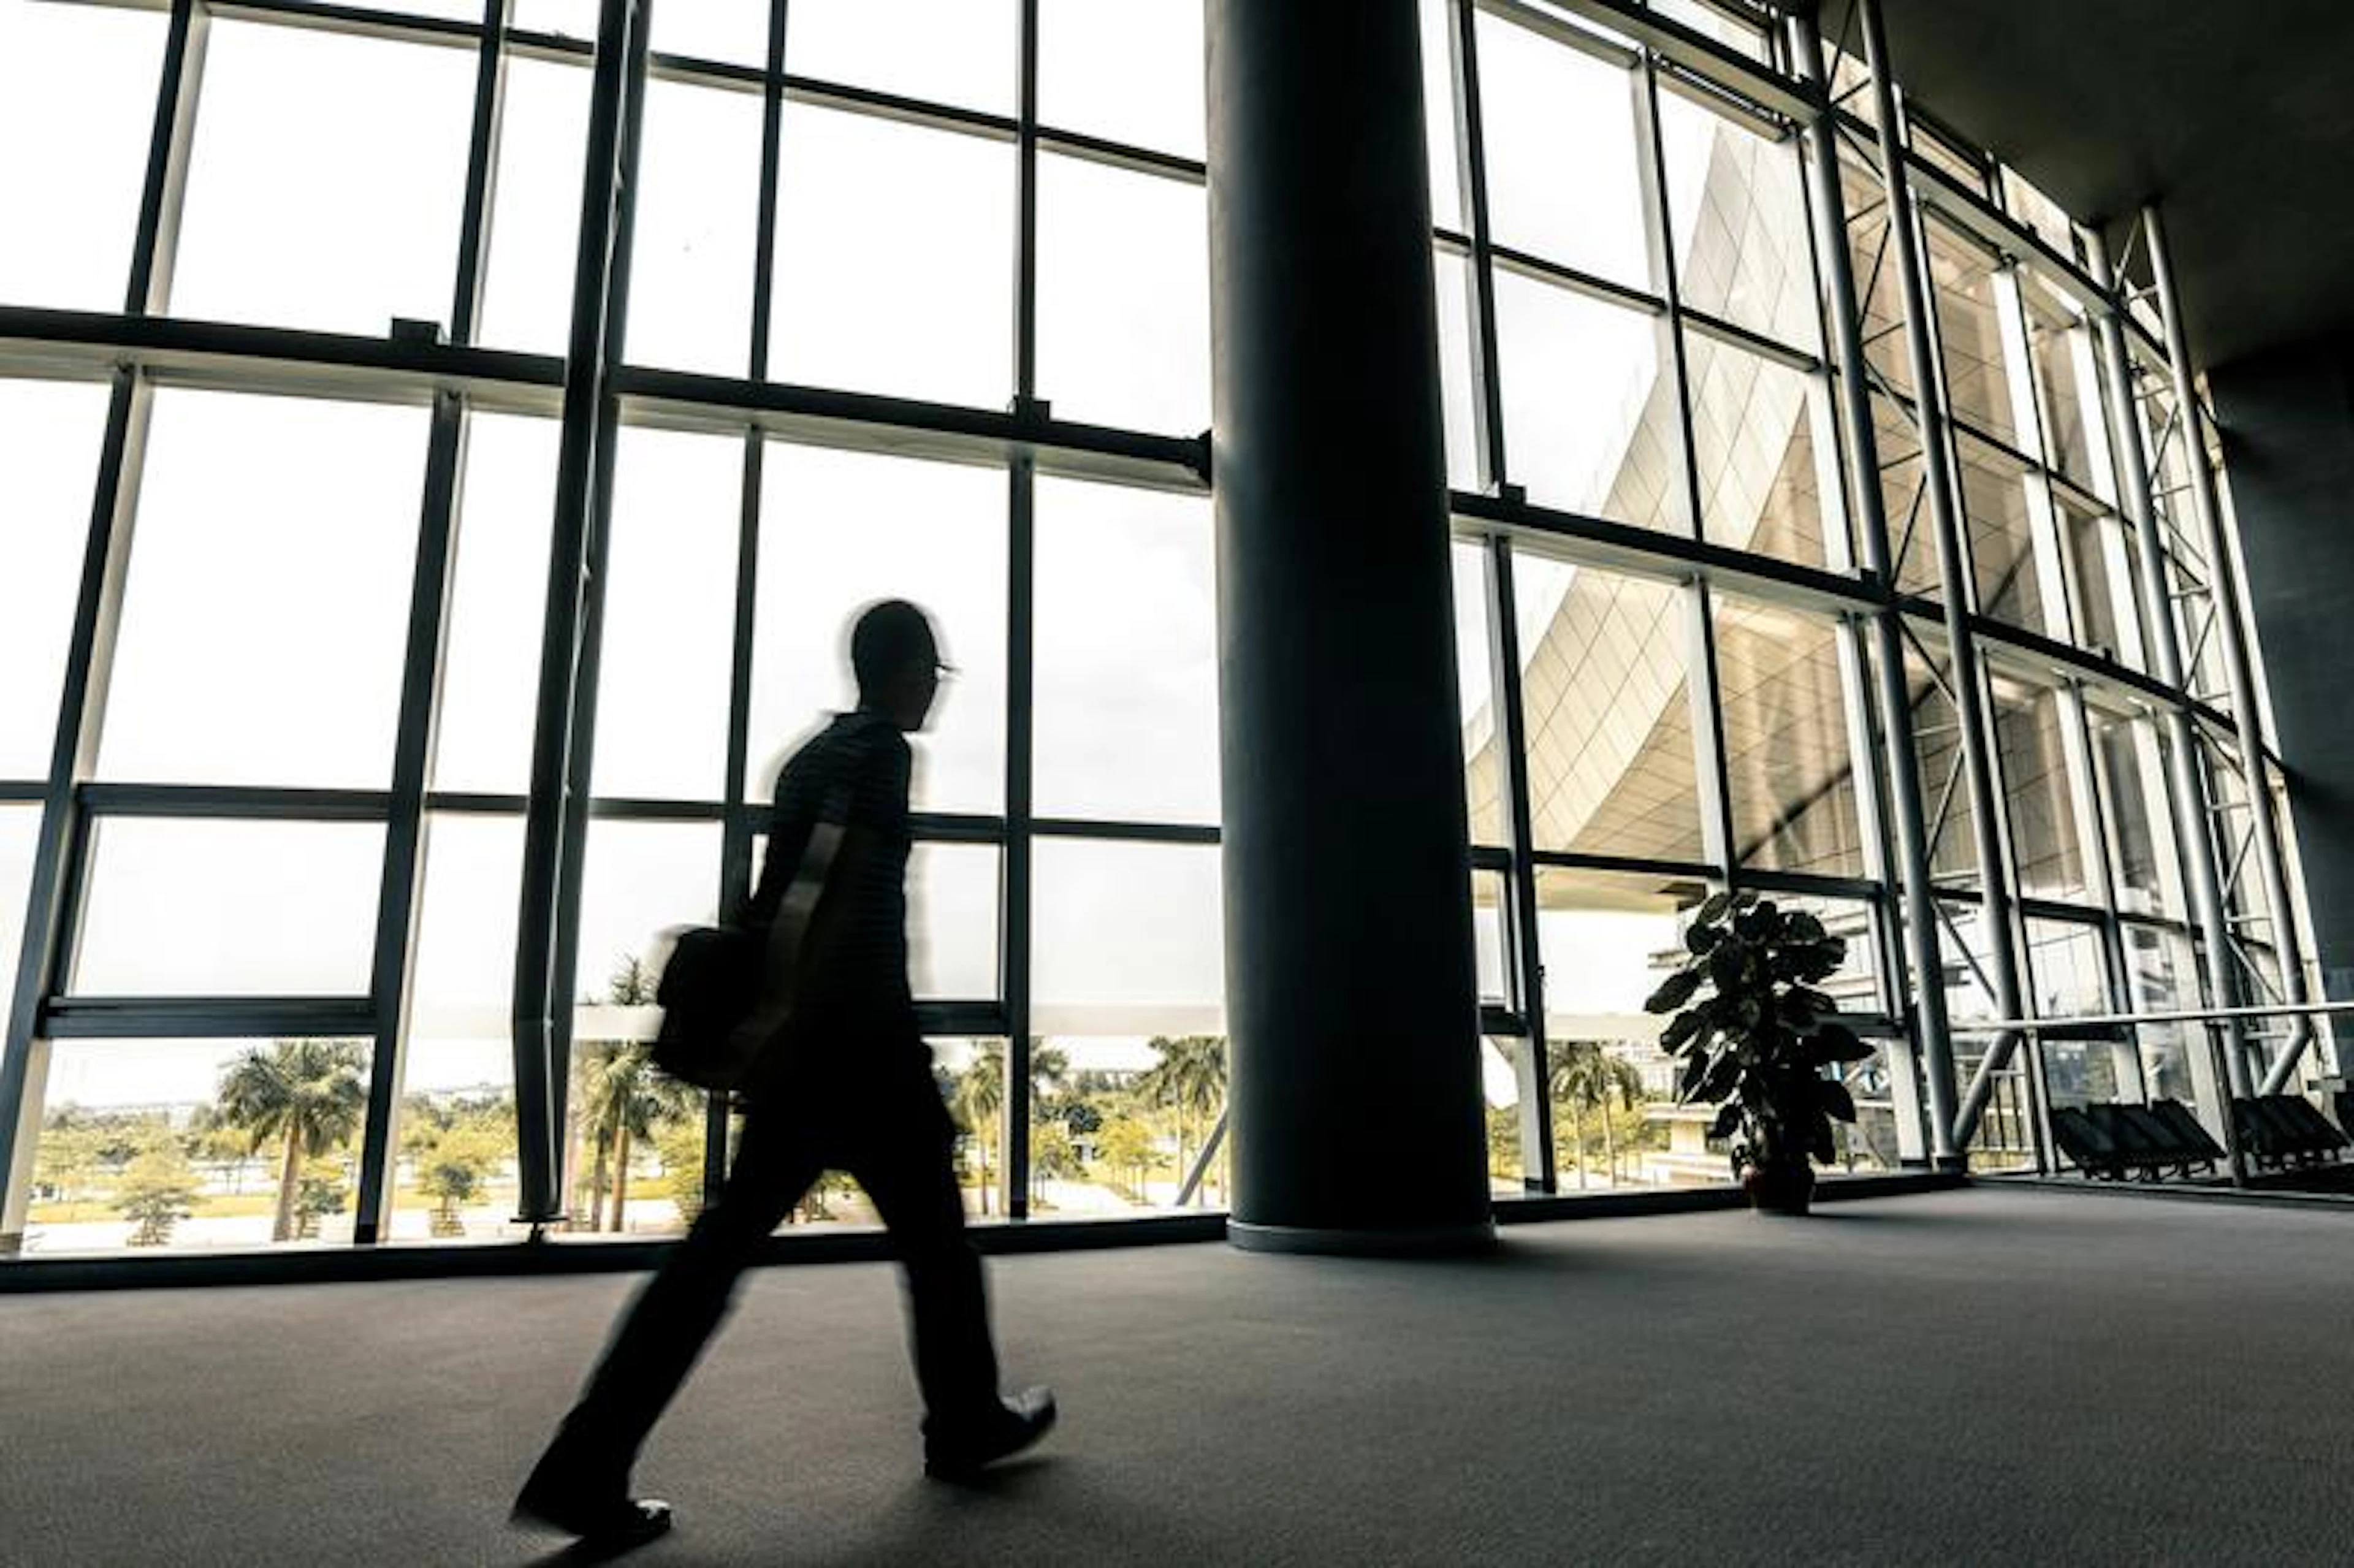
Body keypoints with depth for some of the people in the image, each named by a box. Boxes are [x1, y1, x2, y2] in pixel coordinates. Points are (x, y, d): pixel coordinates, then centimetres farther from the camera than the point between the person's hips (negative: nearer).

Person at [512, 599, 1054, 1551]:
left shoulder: (815, 754, 17)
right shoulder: (882, 751, -9)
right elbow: (828, 878, -22)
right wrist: (784, 1005, -26)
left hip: (795, 1046, 8)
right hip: (860, 1044, -8)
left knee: (725, 1242, 6)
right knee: (931, 1231, 9)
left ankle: (585, 1471, 3)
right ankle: (965, 1425, 25)